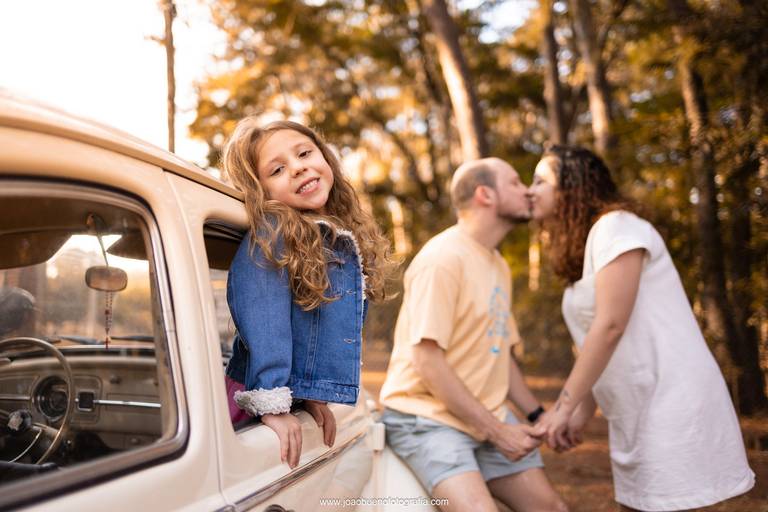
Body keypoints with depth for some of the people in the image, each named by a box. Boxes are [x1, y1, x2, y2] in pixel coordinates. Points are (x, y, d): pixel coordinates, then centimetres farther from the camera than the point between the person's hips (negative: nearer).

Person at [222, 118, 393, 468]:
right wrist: (271, 403, -27)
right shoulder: (270, 237, -16)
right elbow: (261, 318, -23)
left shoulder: (350, 240, 5)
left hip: (307, 404, 6)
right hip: (253, 410, -6)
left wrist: (314, 395, 12)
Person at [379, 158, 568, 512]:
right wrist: (496, 430, -17)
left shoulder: (499, 266, 11)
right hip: (427, 417, -8)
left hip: (486, 417, 8)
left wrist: (537, 414, 6)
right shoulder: (443, 258, -15)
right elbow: (427, 361, -20)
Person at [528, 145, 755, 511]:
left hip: (670, 402, -9)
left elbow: (611, 327, -20)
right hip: (638, 411, 9)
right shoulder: (583, 248, 14)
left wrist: (563, 406, -17)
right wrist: (581, 414, 4)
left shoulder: (615, 226, -11)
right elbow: (597, 343, 11)